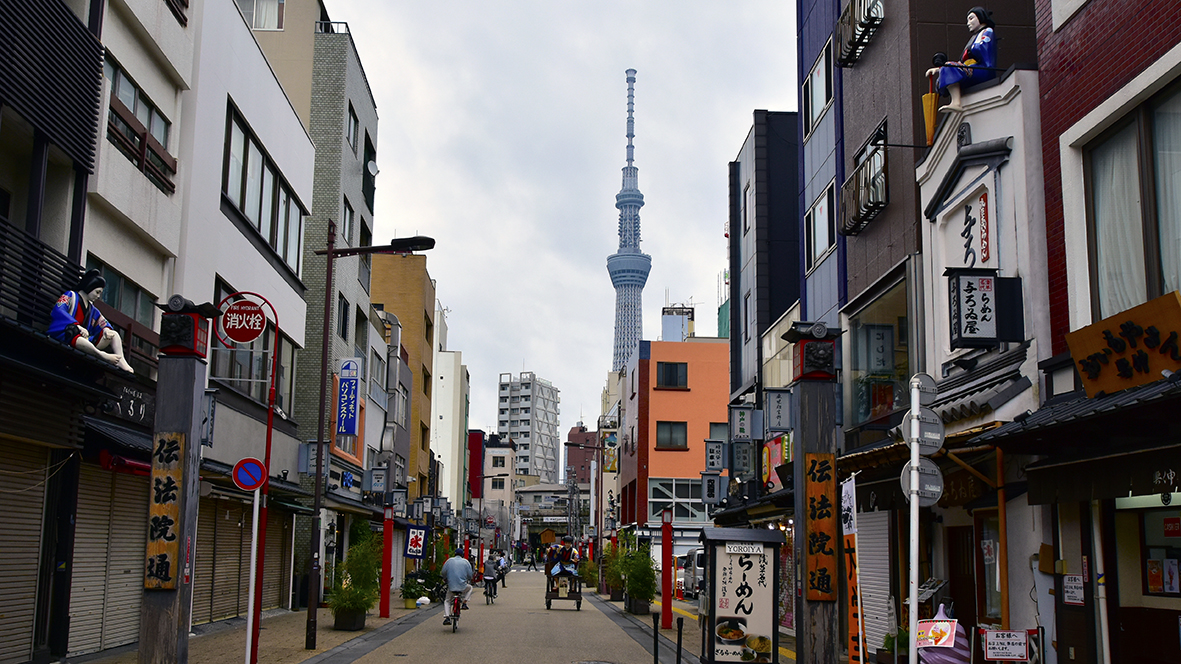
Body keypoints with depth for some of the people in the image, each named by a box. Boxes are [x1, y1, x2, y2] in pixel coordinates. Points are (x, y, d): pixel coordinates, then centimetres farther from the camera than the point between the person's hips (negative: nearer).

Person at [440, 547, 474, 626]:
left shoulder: (449, 560, 8)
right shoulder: (466, 561, 7)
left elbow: (444, 572, 5)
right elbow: (470, 574, 6)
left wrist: (445, 580, 24)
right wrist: (468, 581, 25)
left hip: (451, 586, 0)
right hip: (463, 586, 0)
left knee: (447, 601, 16)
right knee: (469, 588, 32)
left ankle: (447, 617, -3)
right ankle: (464, 603, 16)